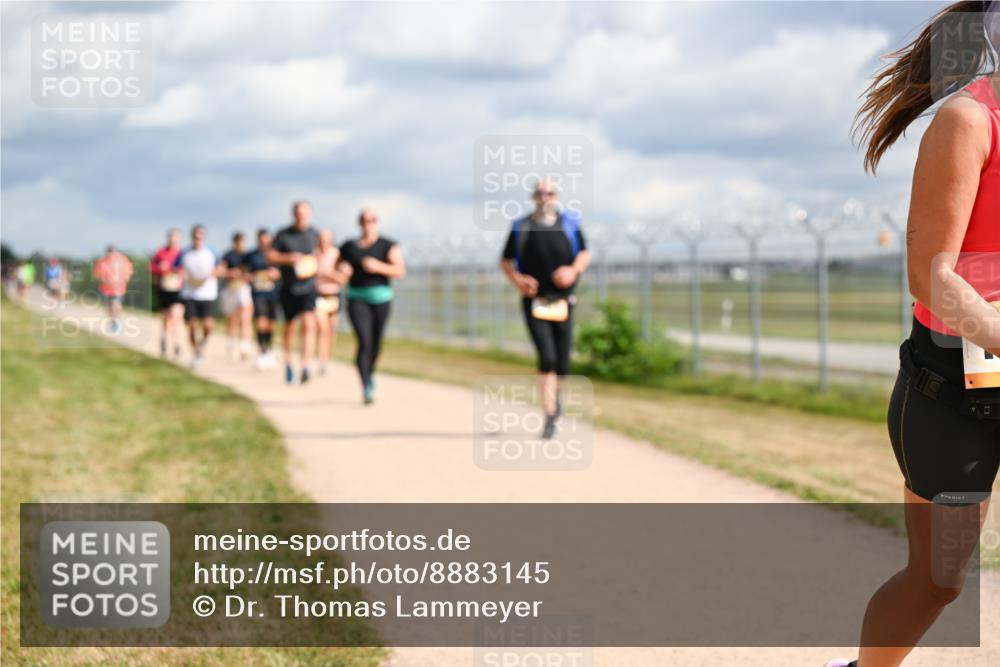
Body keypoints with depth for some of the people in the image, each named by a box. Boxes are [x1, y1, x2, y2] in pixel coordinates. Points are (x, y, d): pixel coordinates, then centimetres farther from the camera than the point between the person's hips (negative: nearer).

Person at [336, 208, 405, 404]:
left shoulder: (389, 246, 0)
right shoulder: (348, 247, 8)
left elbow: (400, 271, -9)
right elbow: (339, 275, 15)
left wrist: (379, 267, -24)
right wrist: (342, 272, -9)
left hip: (381, 299, 0)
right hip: (357, 299, 0)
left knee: (376, 343, 11)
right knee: (364, 342, -16)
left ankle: (370, 373, 41)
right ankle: (366, 387, -15)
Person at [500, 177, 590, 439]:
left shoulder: (569, 223, 4)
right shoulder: (521, 227, 2)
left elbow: (584, 253, 13)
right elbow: (505, 262, 9)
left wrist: (574, 270, -8)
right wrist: (517, 280, -10)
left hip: (563, 301, 2)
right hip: (534, 301, -2)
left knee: (562, 364, 4)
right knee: (547, 357, -16)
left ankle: (553, 393, 38)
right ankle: (550, 416, -9)